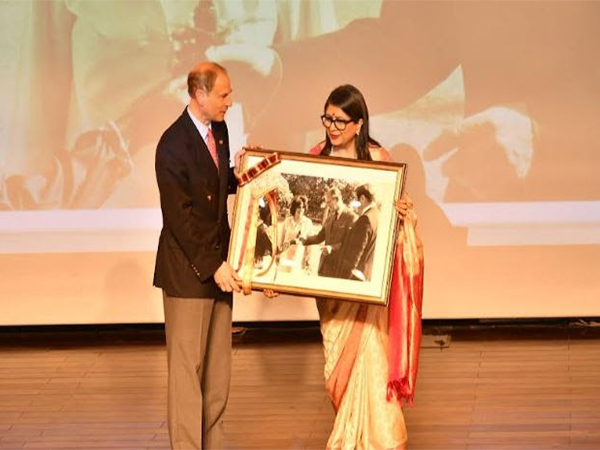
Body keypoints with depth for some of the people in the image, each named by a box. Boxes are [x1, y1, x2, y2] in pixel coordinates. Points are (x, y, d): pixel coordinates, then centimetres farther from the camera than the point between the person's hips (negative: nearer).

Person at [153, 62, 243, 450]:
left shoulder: (219, 130, 7)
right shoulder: (174, 144, -18)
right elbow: (179, 216, -18)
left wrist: (239, 174, -1)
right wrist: (212, 267, -19)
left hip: (218, 262, 8)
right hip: (188, 269, -8)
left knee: (218, 365, 11)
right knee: (188, 366, -1)